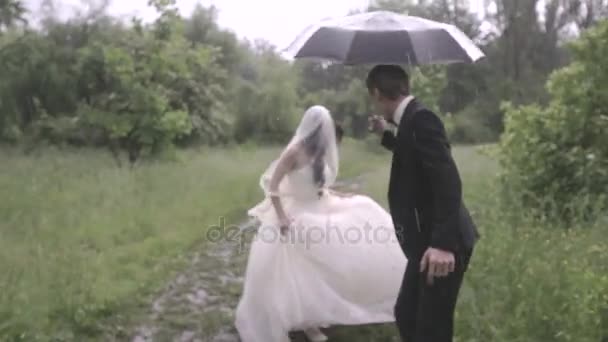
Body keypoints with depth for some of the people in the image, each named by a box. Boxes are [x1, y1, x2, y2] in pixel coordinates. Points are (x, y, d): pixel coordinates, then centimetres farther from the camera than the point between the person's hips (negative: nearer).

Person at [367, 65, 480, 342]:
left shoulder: (420, 118, -17)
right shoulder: (412, 120, 13)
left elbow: (448, 181, -27)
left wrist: (442, 243, -34)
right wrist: (386, 135, 43)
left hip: (441, 247, -10)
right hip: (428, 242, 10)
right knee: (406, 314, 19)